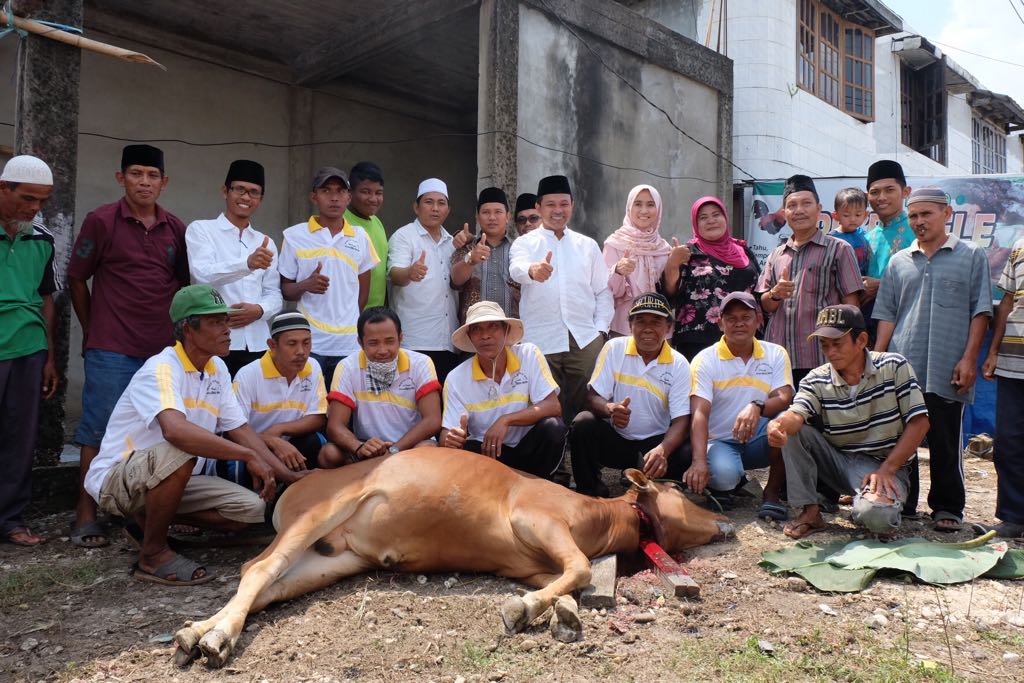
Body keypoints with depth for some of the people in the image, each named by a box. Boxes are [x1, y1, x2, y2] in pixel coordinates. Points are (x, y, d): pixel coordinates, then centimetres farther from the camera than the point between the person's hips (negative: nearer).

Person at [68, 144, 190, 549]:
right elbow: (76, 279, 4)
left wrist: (176, 331, 10)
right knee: (99, 431, 2)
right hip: (111, 351, -3)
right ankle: (86, 517, 12)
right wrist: (93, 332, 6)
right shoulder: (101, 221, -2)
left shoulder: (176, 229, 8)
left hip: (163, 350, 4)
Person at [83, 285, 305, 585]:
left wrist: (288, 476, -5)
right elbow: (175, 429, -43)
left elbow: (240, 430, 4)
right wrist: (249, 456, -41)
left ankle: (152, 519, 11)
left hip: (173, 480, 8)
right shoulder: (161, 369, -24)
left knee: (251, 509, -8)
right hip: (115, 479, -8)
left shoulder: (217, 369, 1)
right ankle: (152, 553, -16)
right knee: (178, 451, -38)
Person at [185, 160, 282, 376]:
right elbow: (204, 274, -15)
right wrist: (247, 263, -32)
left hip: (256, 344, 4)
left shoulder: (265, 242, 17)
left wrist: (259, 309, -11)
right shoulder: (201, 229, 3)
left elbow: (274, 294, 12)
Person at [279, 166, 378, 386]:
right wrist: (306, 285, -14)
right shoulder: (294, 236, 3)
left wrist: (351, 324, 12)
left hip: (350, 345, 2)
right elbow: (285, 290, 6)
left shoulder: (360, 237, 9)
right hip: (310, 343, -2)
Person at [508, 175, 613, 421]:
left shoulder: (588, 245, 17)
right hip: (541, 342, -2)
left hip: (585, 339, 2)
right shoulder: (525, 243, 8)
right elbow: (517, 269, -14)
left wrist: (601, 330, 4)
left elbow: (603, 291, 17)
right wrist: (533, 270, -38)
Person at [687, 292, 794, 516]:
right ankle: (722, 485, 5)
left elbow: (785, 399, -14)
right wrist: (699, 462, -34)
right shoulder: (705, 360, -7)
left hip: (759, 441, 3)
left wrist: (757, 407, -38)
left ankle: (773, 491, -9)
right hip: (721, 442, -2)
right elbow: (699, 414, -19)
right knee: (724, 473, -35)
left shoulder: (776, 354, 2)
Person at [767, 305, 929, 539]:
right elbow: (796, 414, -23)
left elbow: (919, 423, -10)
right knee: (792, 430, -18)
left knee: (875, 515, -34)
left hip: (885, 465, -3)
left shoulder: (893, 367, -8)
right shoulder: (817, 380, -4)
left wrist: (887, 469, -17)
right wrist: (779, 425, -49)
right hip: (837, 461, 3)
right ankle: (810, 512, -12)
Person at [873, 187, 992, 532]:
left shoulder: (971, 255, 7)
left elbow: (980, 311, 2)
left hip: (947, 371, -3)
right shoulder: (899, 262, 14)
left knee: (946, 444, 4)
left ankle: (948, 507, 17)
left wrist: (969, 358, -6)